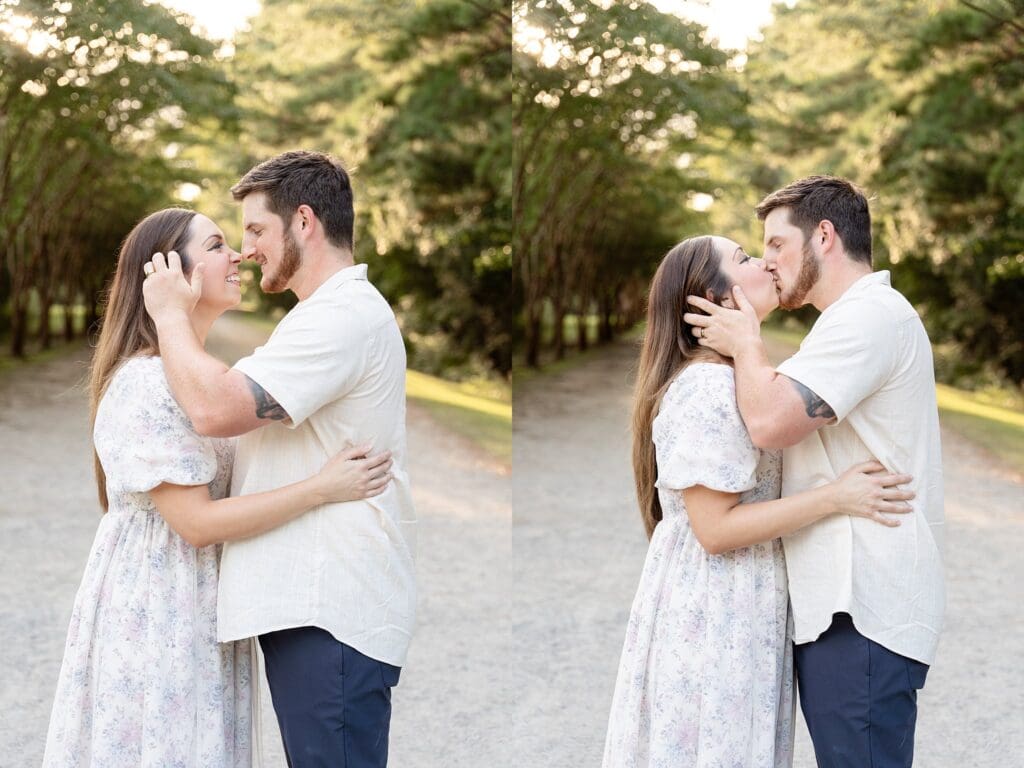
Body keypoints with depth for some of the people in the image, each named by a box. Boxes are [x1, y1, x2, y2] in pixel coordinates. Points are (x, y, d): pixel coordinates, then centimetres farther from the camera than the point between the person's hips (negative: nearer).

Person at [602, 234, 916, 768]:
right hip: (712, 618, -9)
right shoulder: (706, 389, -19)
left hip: (741, 613, 10)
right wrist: (835, 498, -22)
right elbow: (716, 528, -22)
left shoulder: (731, 380, 13)